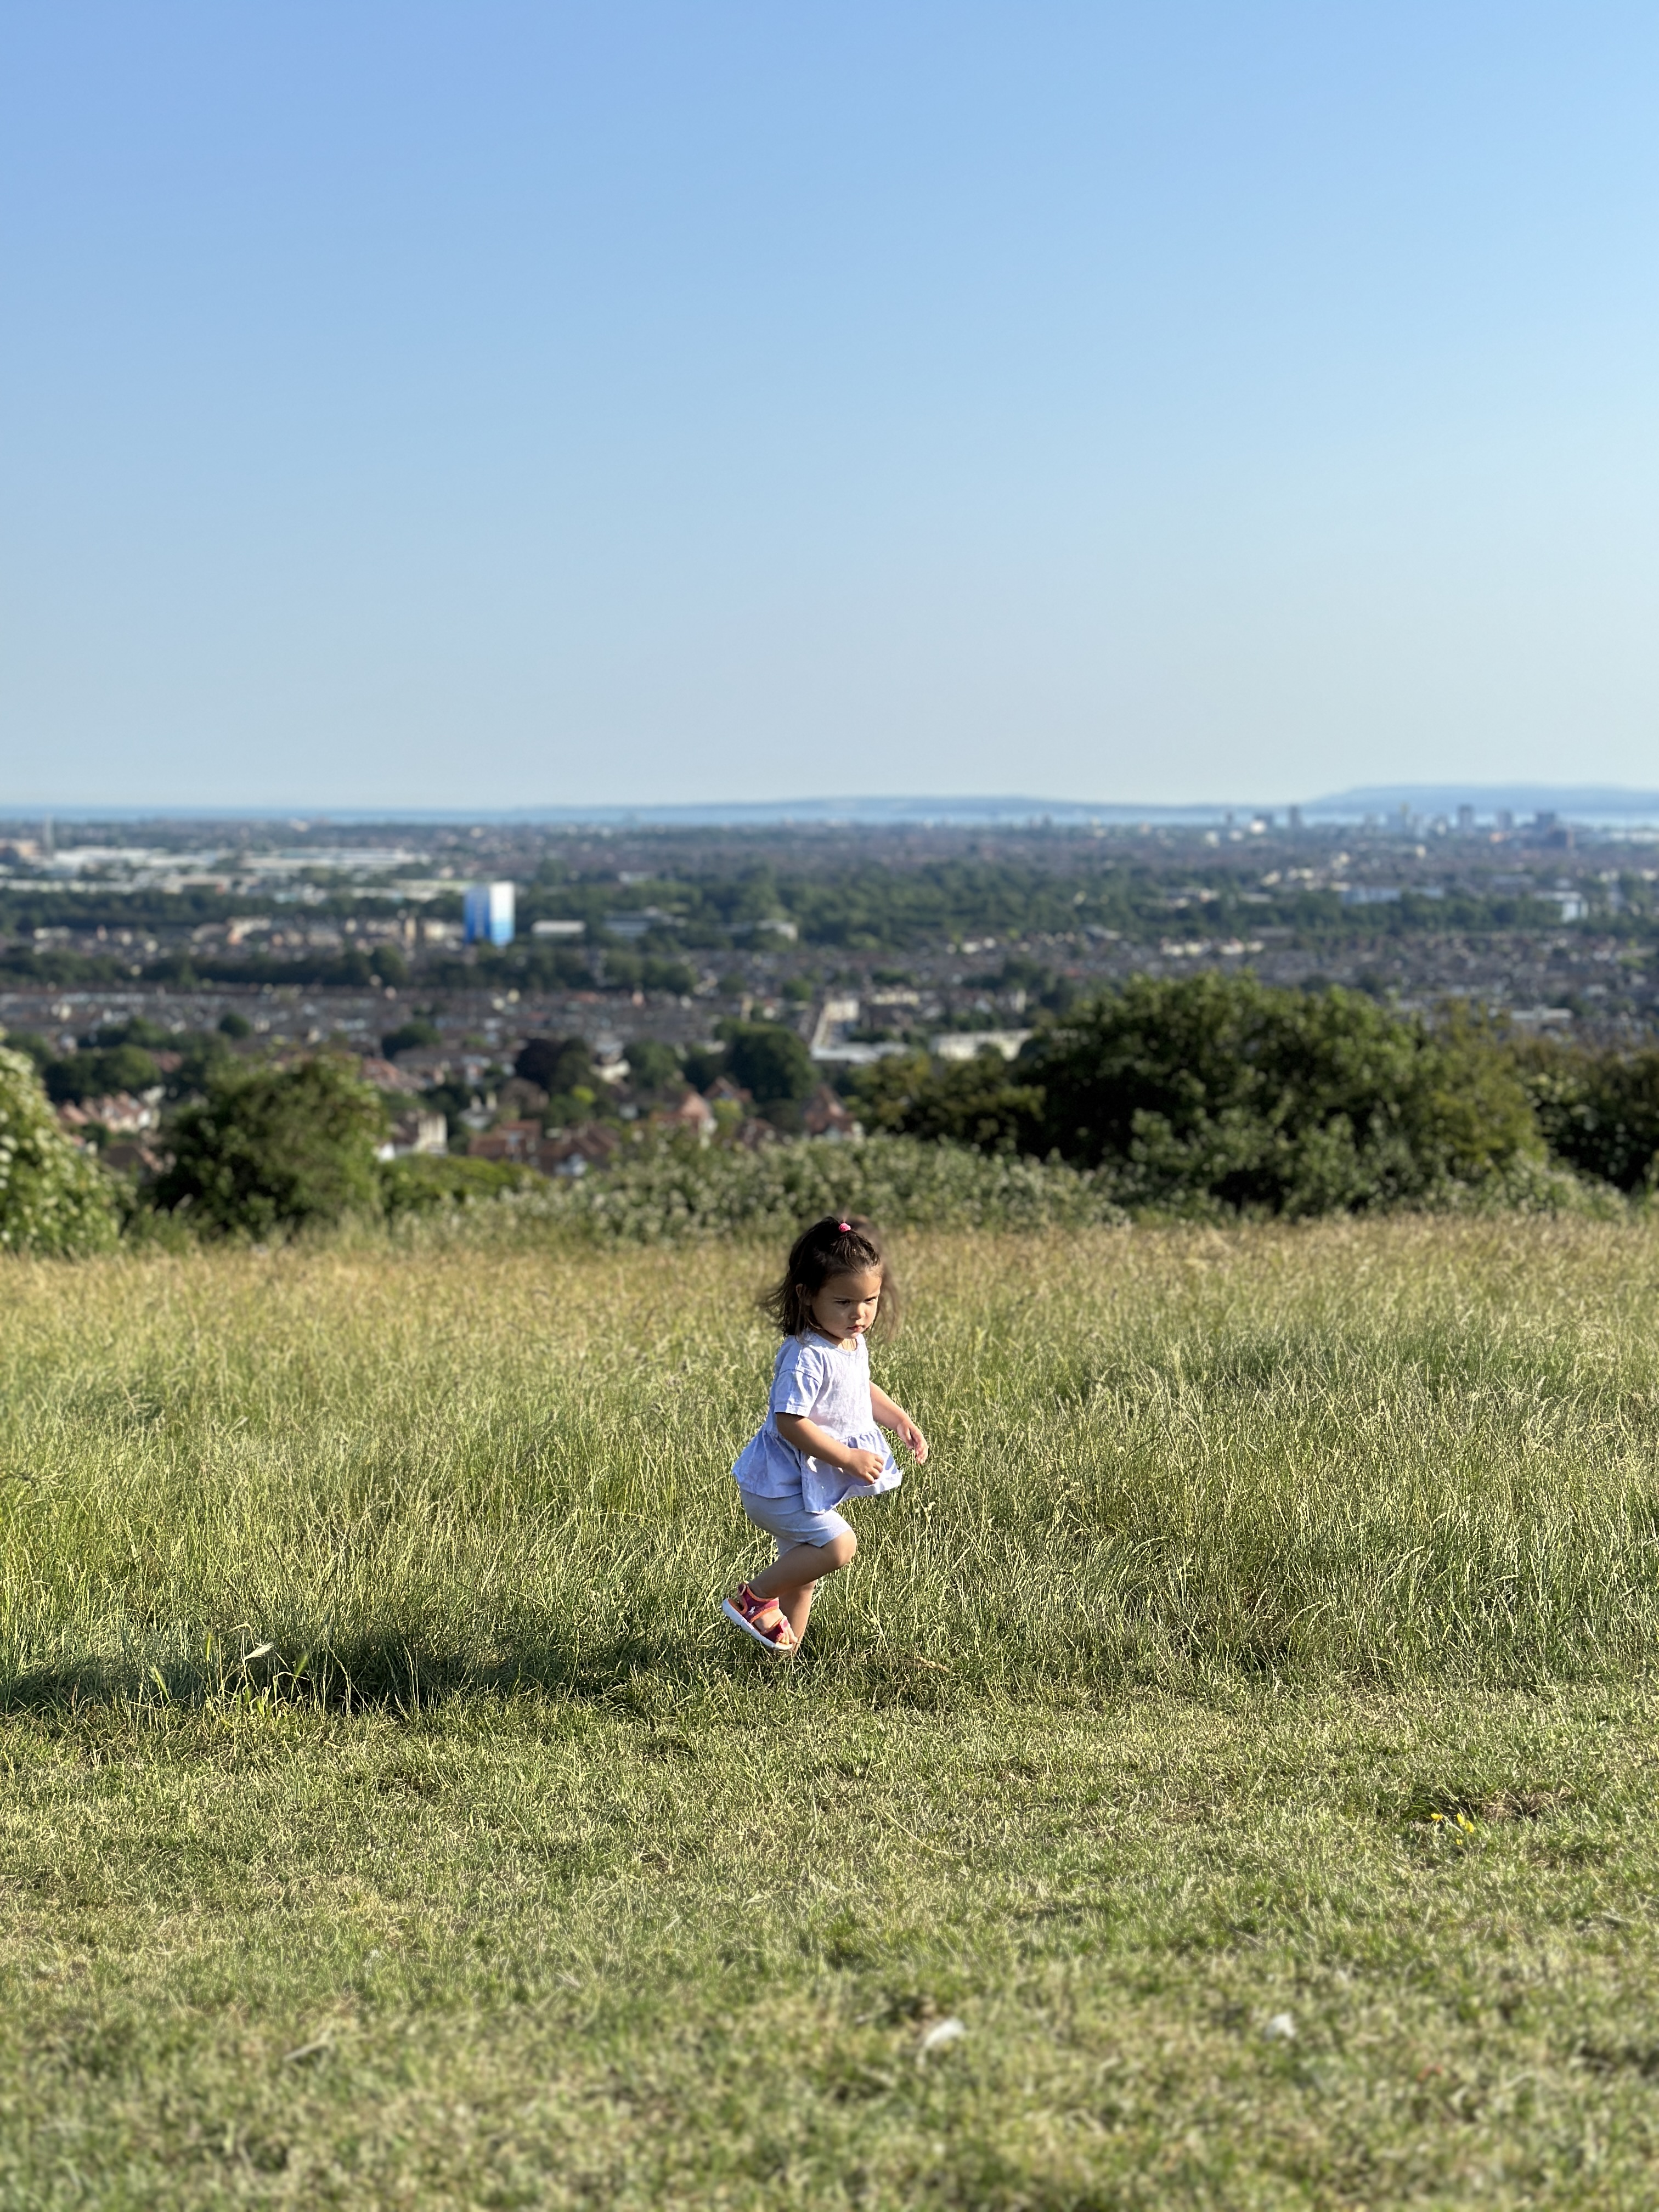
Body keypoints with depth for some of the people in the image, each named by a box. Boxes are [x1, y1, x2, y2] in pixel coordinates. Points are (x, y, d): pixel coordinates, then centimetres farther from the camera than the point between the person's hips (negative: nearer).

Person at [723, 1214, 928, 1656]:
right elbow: (790, 1422, -30)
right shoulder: (807, 1357, -27)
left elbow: (861, 1389, 24)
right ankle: (756, 1597, -7)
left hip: (810, 1484, 10)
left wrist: (899, 1420, 10)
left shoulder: (854, 1343, 4)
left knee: (803, 1572, 17)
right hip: (779, 1487, -10)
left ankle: (784, 1652, 30)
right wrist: (848, 1459, -28)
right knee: (838, 1545, -22)